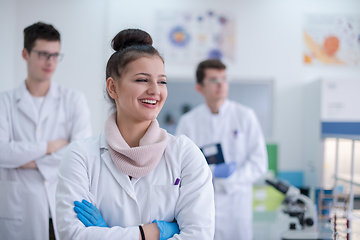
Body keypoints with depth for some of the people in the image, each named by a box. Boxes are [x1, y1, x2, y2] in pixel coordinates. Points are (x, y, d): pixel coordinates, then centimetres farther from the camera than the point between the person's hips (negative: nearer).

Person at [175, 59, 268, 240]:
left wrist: (229, 178, -12)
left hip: (236, 204, 0)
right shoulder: (188, 122, 3)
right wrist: (212, 172, -14)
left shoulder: (245, 116, 3)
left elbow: (259, 163, 0)